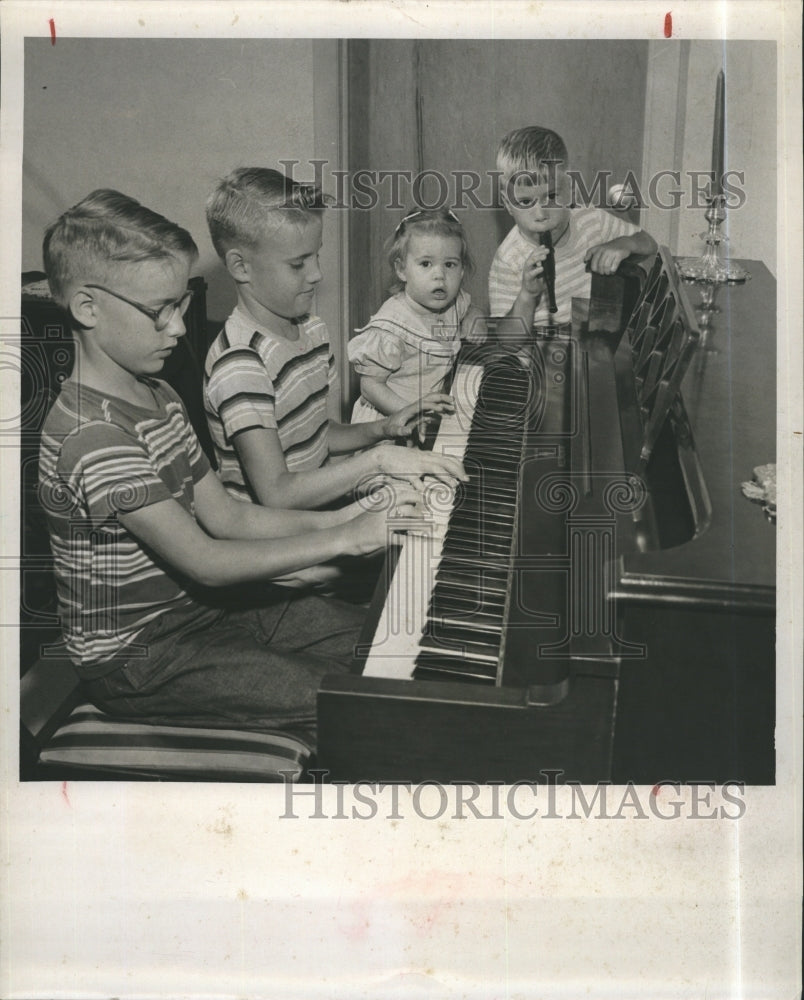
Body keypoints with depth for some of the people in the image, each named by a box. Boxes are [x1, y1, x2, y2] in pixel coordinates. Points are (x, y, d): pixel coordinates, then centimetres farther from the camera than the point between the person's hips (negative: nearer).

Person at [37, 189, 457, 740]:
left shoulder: (158, 398, 6)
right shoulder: (91, 436, -26)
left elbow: (226, 515, 5)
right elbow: (205, 561, -28)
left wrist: (343, 518, -7)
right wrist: (339, 540, -24)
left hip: (198, 609, 9)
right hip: (137, 660, -9)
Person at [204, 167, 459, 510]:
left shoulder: (311, 329, 7)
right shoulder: (239, 365, -23)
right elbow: (276, 494, -28)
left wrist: (381, 429, 1)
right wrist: (377, 459, -27)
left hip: (321, 495, 9)